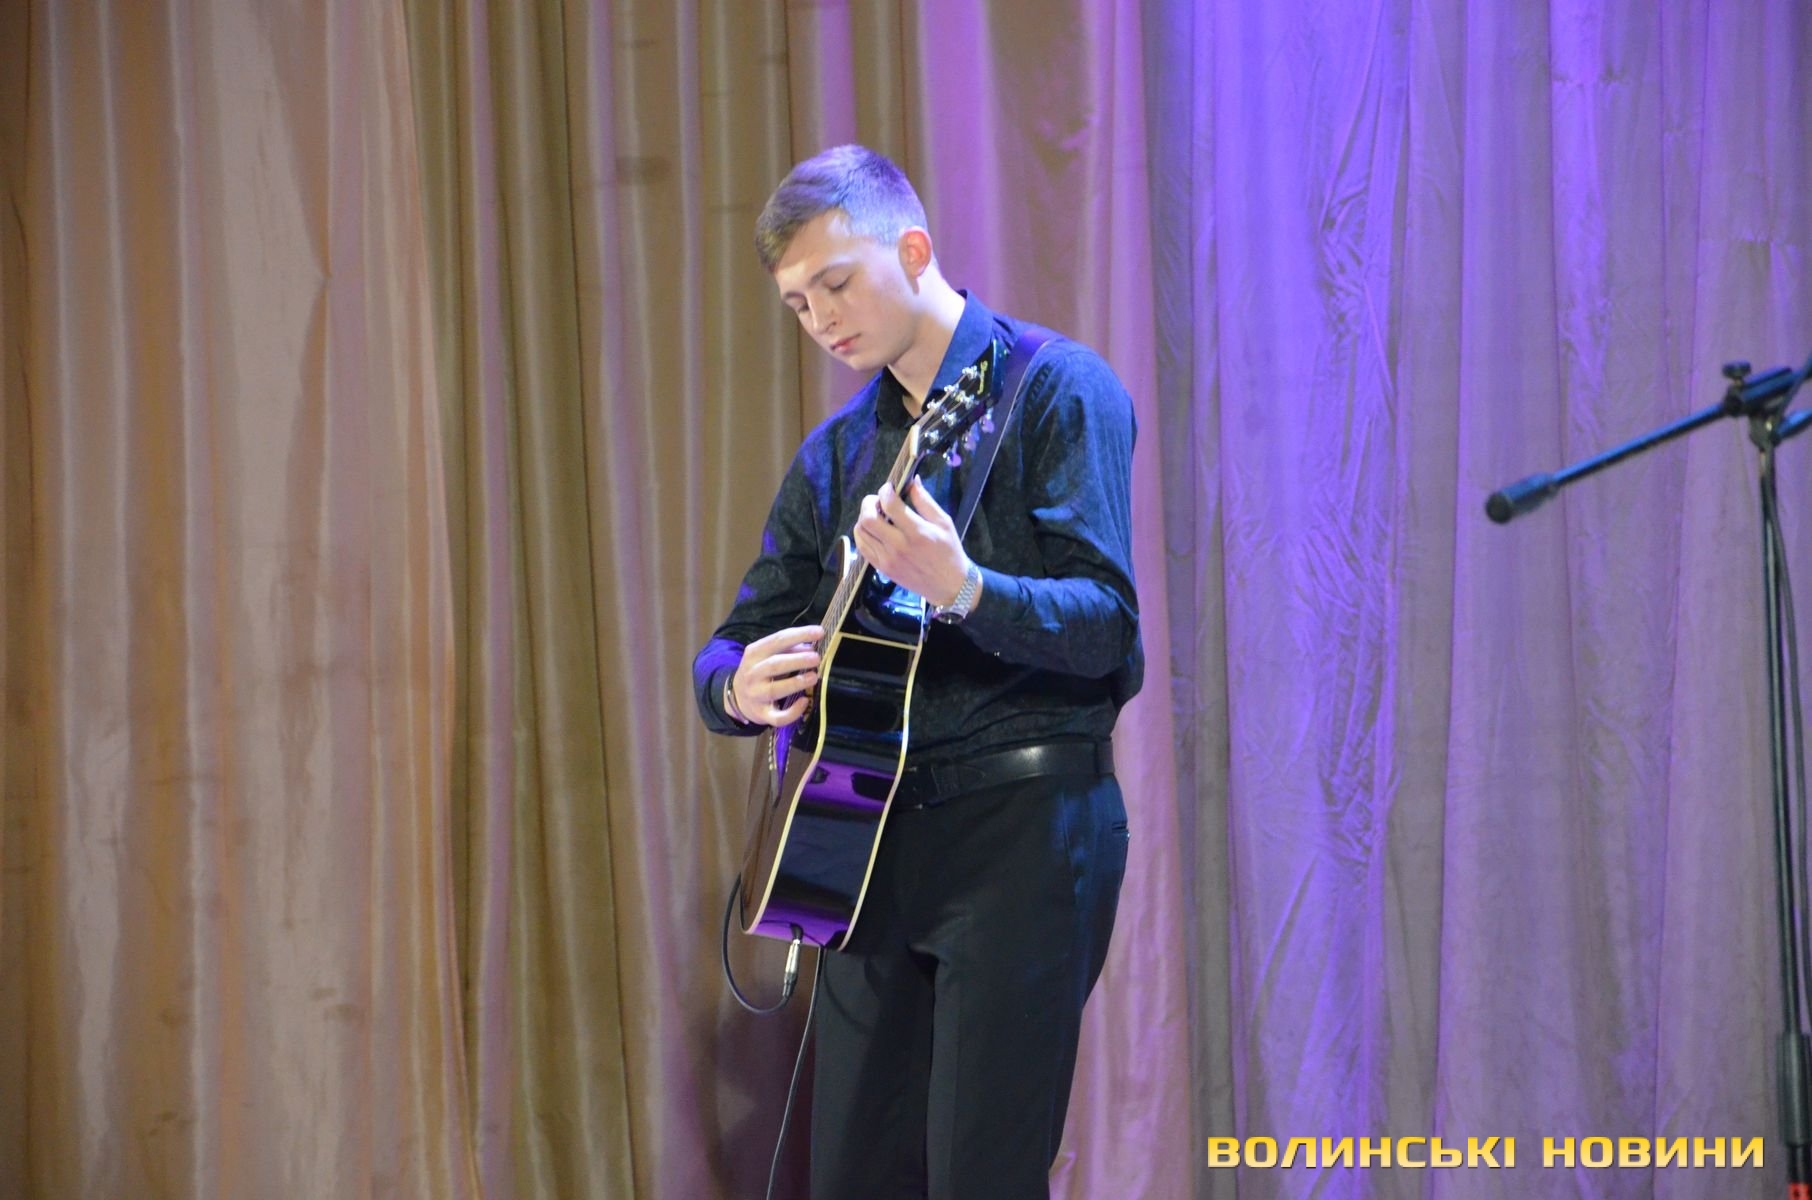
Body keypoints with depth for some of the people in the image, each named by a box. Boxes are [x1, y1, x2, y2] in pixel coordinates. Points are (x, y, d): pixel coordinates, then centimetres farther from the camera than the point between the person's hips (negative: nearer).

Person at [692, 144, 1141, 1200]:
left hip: (1023, 826, -7)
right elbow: (732, 647, 16)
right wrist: (740, 686, -9)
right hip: (875, 836, 7)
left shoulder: (1056, 389, -4)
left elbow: (1108, 622, -14)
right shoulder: (837, 451, 15)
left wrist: (959, 590, -32)